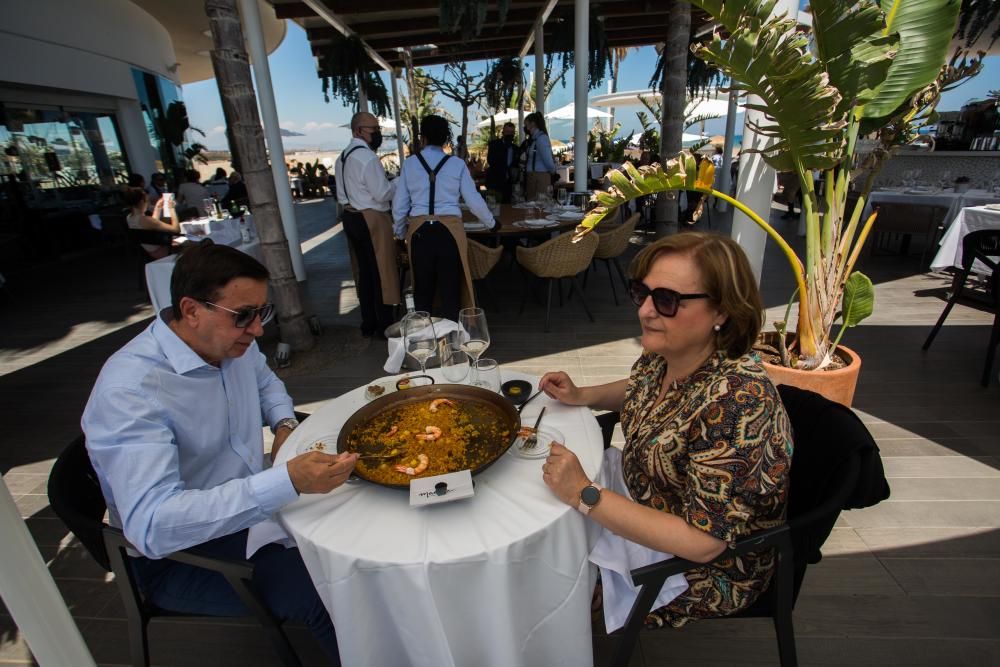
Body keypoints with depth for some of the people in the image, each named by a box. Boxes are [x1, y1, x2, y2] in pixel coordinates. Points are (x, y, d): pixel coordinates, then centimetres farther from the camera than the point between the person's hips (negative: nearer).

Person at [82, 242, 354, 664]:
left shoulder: (230, 341, -4)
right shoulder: (129, 390, -28)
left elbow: (265, 381, 19)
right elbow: (152, 524, -36)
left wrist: (284, 423, -2)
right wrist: (287, 481, -45)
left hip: (251, 502, 7)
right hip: (179, 553, -7)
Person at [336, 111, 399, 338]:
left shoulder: (342, 157, 14)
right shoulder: (367, 157, -16)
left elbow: (341, 194, 16)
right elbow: (383, 194, -18)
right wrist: (399, 182, -3)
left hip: (351, 217, 9)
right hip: (372, 220, -9)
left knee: (364, 271, 14)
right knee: (381, 272, 0)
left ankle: (368, 324, 23)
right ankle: (385, 325, 8)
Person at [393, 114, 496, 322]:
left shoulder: (409, 163, 5)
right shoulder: (457, 164, 2)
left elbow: (399, 205, 7)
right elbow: (474, 201, 3)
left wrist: (401, 231, 24)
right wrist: (491, 222, 20)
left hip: (419, 230, 1)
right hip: (450, 230, -1)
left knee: (423, 288, 15)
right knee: (450, 287, 9)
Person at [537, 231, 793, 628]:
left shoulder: (738, 399, -34)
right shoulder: (663, 356, -12)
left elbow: (701, 541, -31)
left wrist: (585, 495, -33)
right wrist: (581, 395, -5)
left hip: (707, 569, -6)